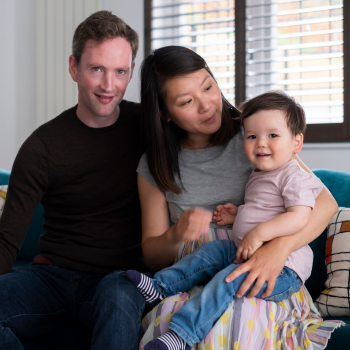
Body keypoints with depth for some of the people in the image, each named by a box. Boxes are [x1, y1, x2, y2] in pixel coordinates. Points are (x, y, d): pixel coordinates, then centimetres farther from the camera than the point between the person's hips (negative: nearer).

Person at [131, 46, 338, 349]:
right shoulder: (154, 168, 9)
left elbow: (325, 202, -6)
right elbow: (153, 256, 9)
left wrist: (279, 247, -25)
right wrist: (177, 235, -16)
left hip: (259, 281, -3)